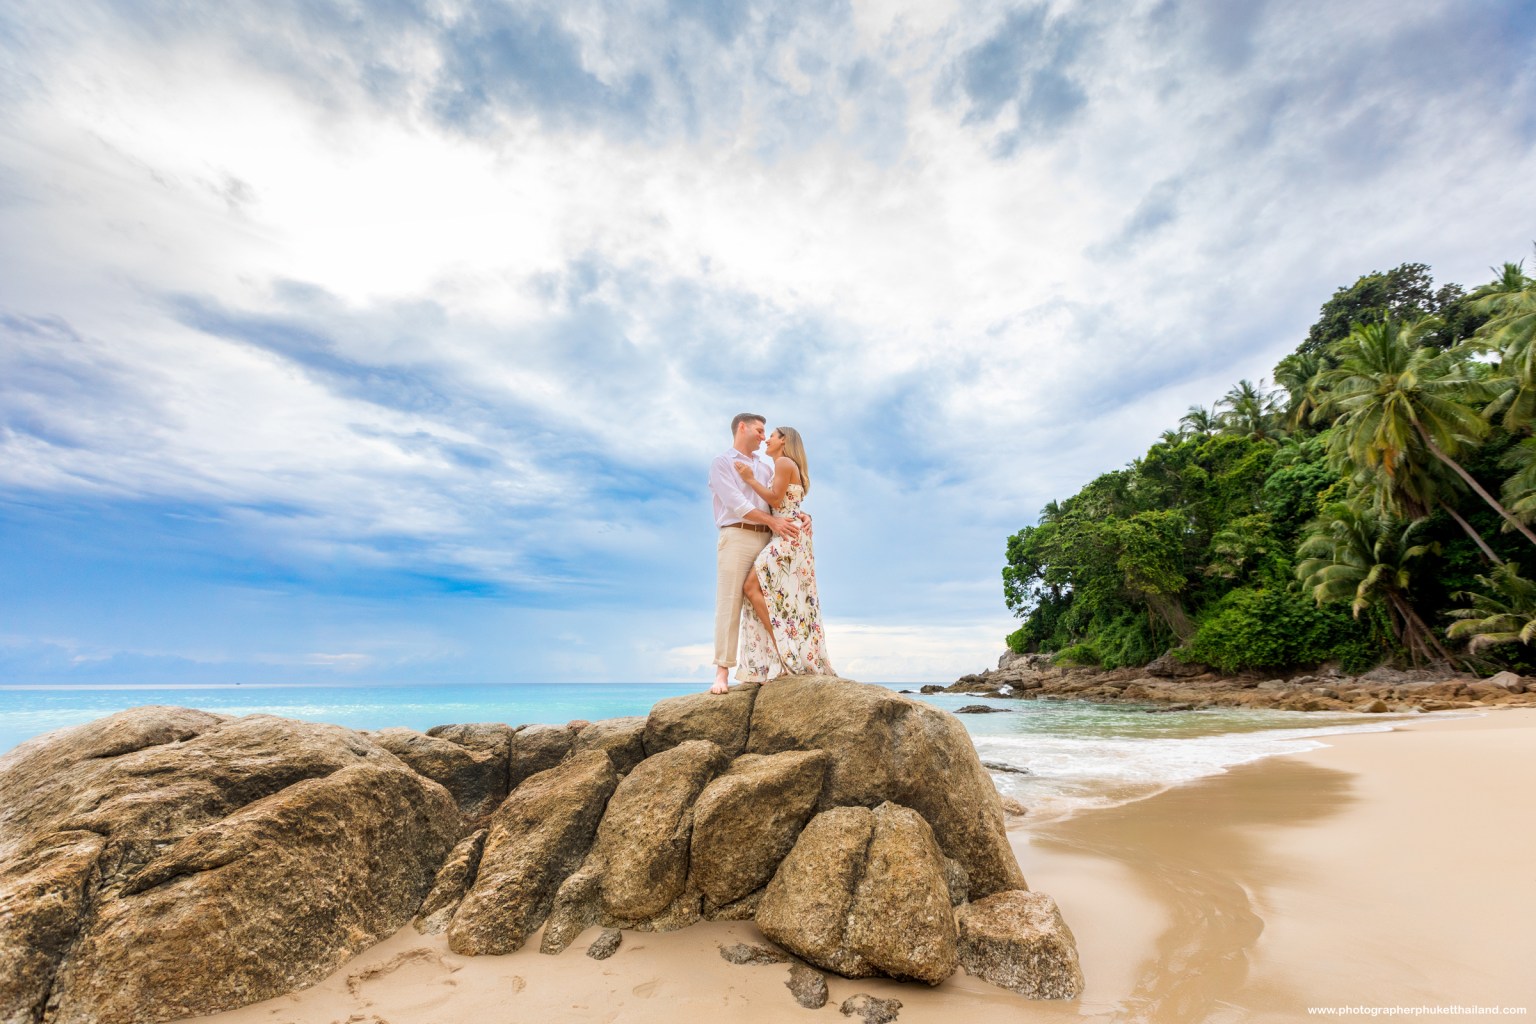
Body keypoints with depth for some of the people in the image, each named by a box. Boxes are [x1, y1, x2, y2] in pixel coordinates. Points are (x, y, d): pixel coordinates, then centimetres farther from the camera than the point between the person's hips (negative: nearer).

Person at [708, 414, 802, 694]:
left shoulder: (767, 466, 23)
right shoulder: (721, 462, 6)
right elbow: (736, 503, -8)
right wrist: (772, 521, -14)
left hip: (767, 540, 6)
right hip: (737, 537, -5)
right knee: (729, 604, -9)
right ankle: (722, 672, -8)